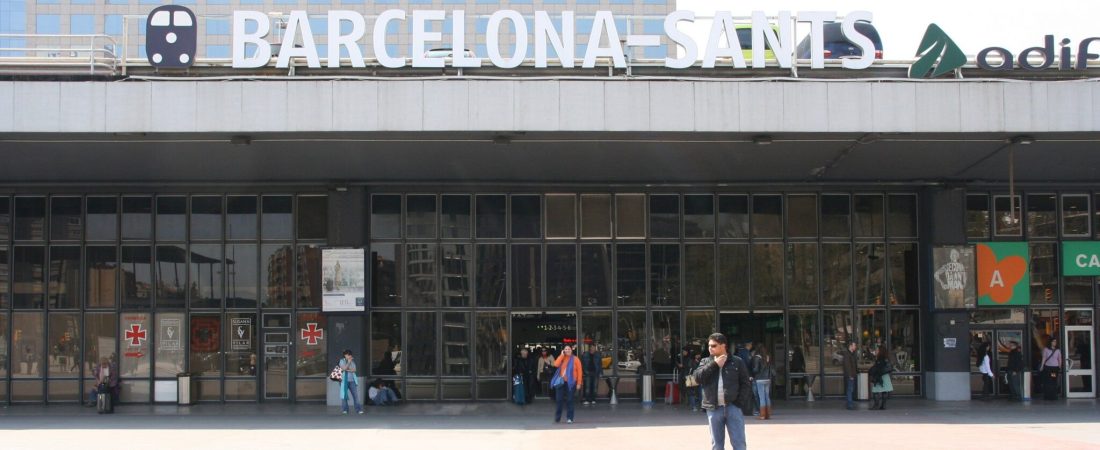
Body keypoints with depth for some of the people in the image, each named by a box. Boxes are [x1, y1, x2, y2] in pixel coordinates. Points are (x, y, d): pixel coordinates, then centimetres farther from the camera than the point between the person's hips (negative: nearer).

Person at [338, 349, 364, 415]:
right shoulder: (342, 361, 4)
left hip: (352, 380, 3)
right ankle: (345, 409, 5)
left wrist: (347, 370, -9)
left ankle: (358, 409, -5)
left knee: (355, 394, -4)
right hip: (344, 381, -3)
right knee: (344, 394, -3)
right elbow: (344, 368, -11)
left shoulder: (352, 362, 14)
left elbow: (354, 370, 1)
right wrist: (349, 362, -10)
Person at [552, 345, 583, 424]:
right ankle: (557, 418, 14)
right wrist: (562, 355, -7)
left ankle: (569, 418, 4)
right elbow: (556, 364, -9)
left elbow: (579, 371, -1)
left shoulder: (575, 359, 1)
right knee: (559, 400, 4)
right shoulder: (561, 358, 11)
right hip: (561, 382, 3)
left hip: (570, 382, -3)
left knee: (569, 400, -2)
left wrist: (579, 383, -6)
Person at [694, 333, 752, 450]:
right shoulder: (706, 362, 11)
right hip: (714, 408, 2)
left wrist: (741, 402, -8)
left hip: (733, 407, -2)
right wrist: (714, 364, -9)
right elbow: (698, 377, -6)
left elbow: (746, 384, 2)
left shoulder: (737, 361, 3)